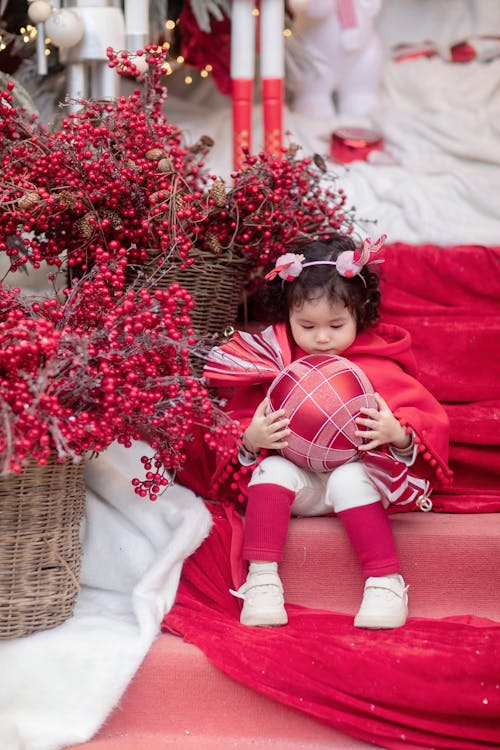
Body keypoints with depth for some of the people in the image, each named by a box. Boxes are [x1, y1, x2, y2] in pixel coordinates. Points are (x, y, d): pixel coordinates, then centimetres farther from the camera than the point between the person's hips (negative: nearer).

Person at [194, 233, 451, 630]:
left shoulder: (378, 369, -5)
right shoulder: (275, 362, 0)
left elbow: (429, 421, -7)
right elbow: (239, 420, 2)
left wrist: (399, 434, -30)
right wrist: (250, 439, -22)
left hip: (356, 473, -2)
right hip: (298, 480, 2)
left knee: (350, 480, -33)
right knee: (273, 470, -27)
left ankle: (387, 582, -26)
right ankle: (261, 579, -29)